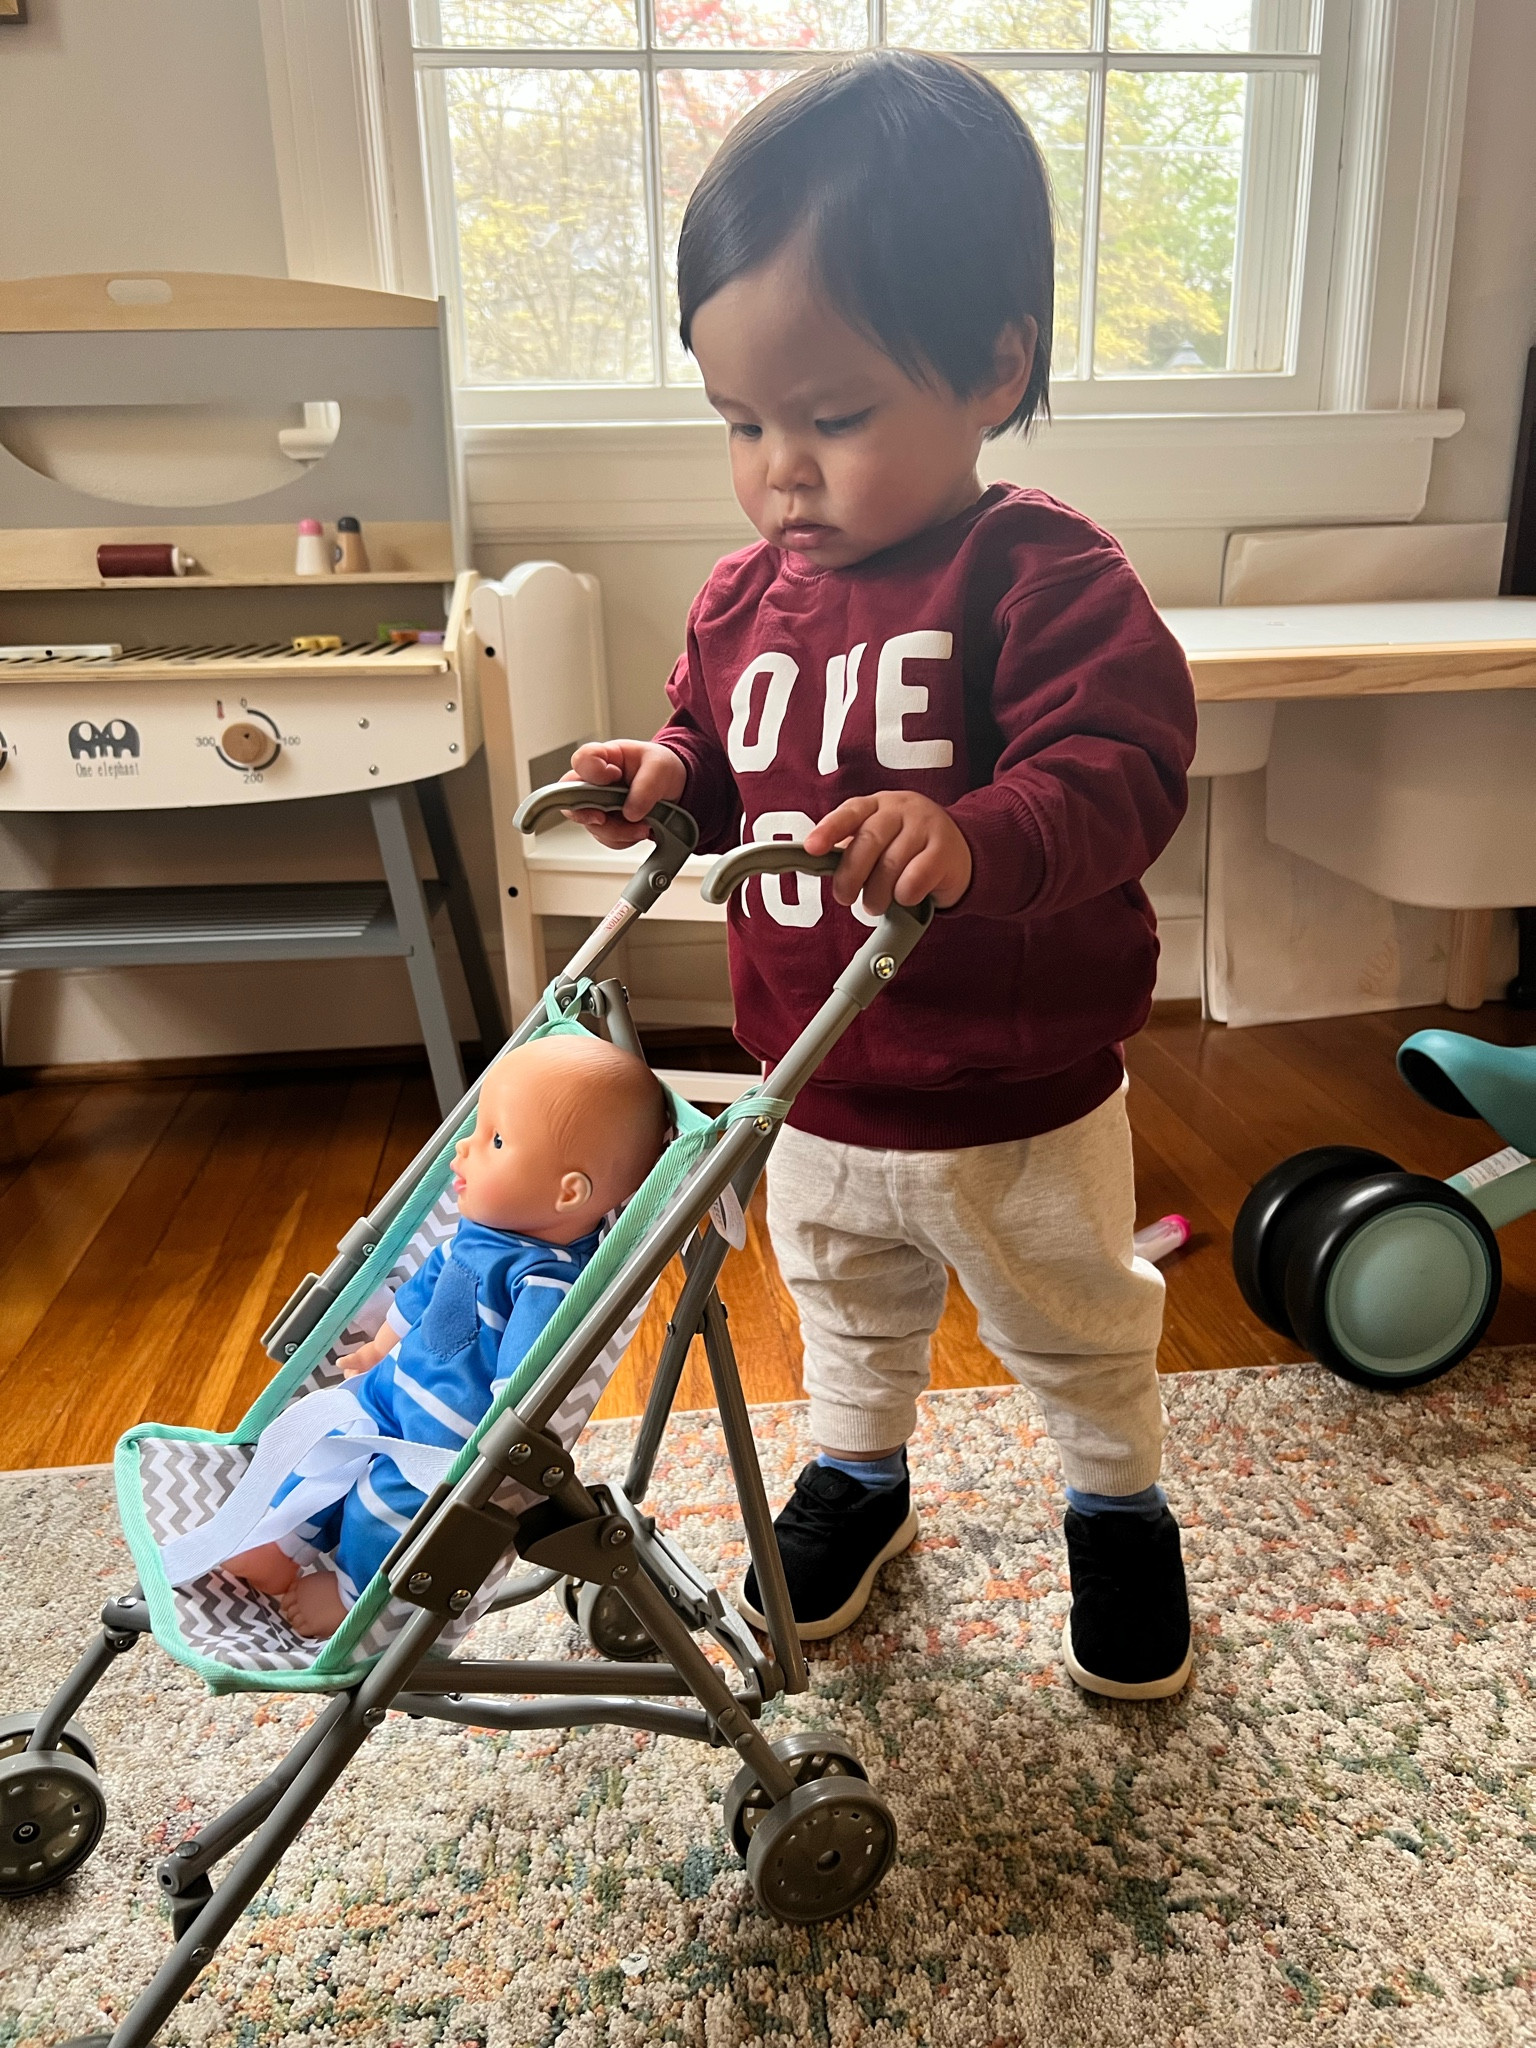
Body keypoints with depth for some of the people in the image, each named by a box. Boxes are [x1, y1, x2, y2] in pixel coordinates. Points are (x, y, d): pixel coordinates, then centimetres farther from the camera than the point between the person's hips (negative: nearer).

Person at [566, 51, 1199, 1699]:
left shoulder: (1044, 579, -20)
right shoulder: (747, 598, -2)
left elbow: (1117, 776, -29)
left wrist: (979, 841, -48)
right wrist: (671, 780, -11)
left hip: (1016, 1113, -4)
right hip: (815, 1102, 5)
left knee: (1077, 1331, 21)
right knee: (846, 1311, 28)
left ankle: (1120, 1512, 49)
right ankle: (857, 1475, 55)